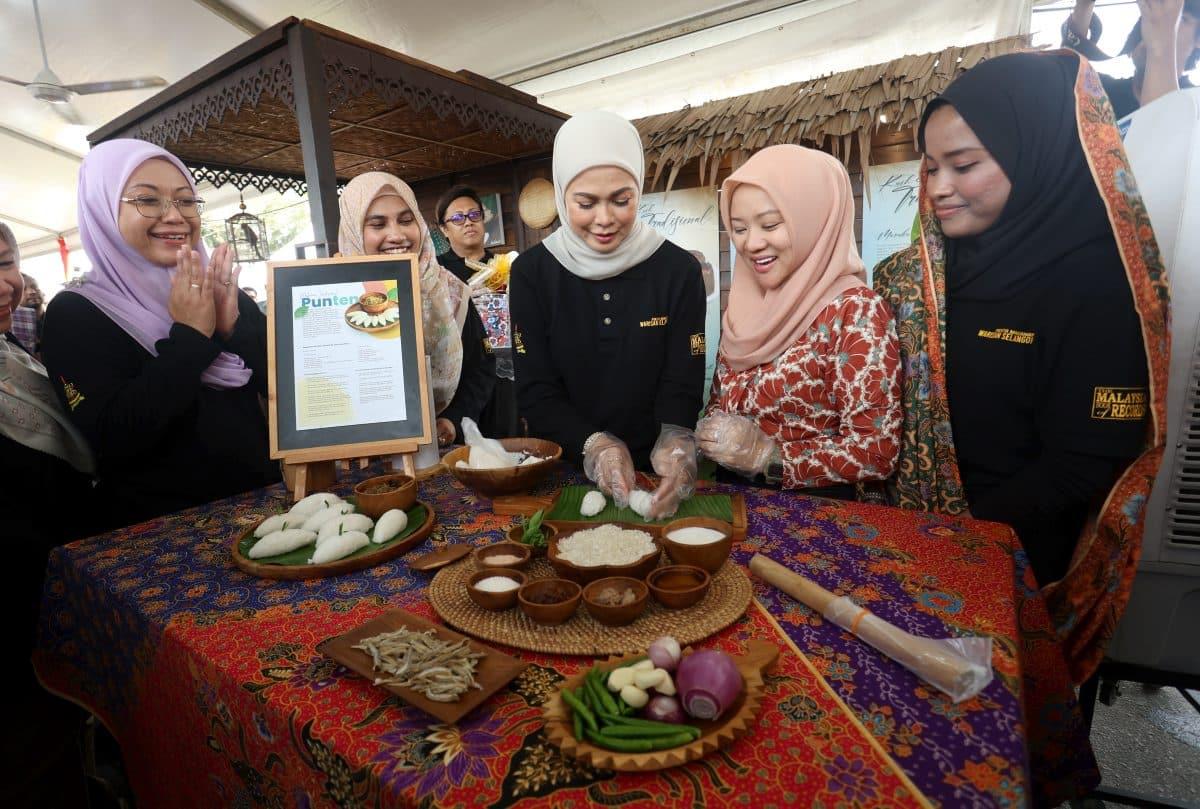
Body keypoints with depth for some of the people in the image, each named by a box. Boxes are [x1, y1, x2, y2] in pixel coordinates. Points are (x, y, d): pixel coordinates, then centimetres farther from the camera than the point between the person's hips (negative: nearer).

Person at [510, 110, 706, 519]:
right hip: (561, 468, 0)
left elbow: (683, 385, -5)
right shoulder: (532, 271, -2)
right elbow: (535, 390, -5)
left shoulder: (678, 269, -3)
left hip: (654, 470, 0)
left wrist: (675, 442, -25)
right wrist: (593, 444, -21)